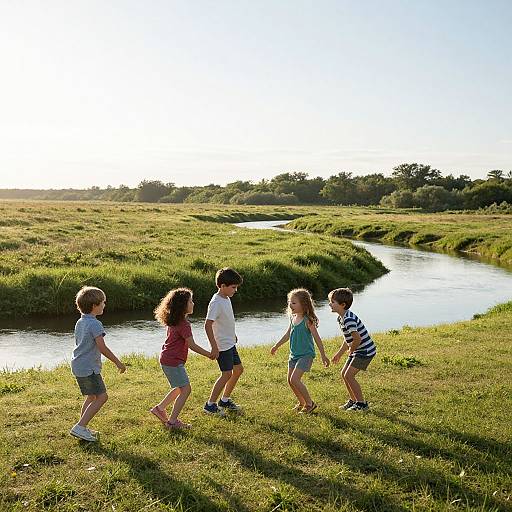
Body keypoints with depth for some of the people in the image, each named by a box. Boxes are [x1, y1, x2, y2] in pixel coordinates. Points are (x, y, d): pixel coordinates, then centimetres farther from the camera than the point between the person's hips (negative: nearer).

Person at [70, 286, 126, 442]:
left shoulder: (80, 322, 13)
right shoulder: (94, 324, -17)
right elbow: (102, 348, -22)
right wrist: (118, 363, -13)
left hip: (78, 365, 10)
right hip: (89, 367, -10)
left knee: (91, 397, 19)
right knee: (101, 396, -6)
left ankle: (82, 428, 23)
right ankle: (80, 427, -9)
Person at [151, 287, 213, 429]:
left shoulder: (173, 321, 9)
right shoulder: (183, 324, -20)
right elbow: (192, 345, -22)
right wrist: (209, 354, -14)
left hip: (167, 358, 10)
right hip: (173, 361, -10)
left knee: (180, 388, 22)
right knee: (185, 389, -3)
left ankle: (160, 408, 27)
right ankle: (172, 421, 0)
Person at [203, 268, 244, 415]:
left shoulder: (226, 298, 6)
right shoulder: (216, 302, -22)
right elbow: (208, 325, -27)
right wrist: (214, 347, -27)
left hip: (230, 343, 10)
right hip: (222, 345, -10)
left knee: (238, 369, 14)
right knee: (227, 374, -6)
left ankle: (224, 400, 26)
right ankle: (210, 404, 5)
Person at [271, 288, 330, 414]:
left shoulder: (307, 320, -17)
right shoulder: (293, 318, 5)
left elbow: (317, 338, -14)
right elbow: (287, 335, 19)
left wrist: (323, 356, -14)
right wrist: (276, 346, 27)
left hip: (306, 355, -8)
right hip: (294, 355, 8)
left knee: (294, 379, -15)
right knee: (290, 380, 9)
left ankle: (310, 403, 1)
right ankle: (302, 403, 28)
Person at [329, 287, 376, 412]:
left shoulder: (349, 319, -26)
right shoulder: (341, 318, 7)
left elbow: (357, 339, -28)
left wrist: (351, 351, -9)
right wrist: (339, 353, 21)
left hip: (365, 351, -10)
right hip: (357, 350, 10)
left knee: (349, 375, -9)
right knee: (344, 373, 12)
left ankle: (362, 403, 3)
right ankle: (353, 400, 25)